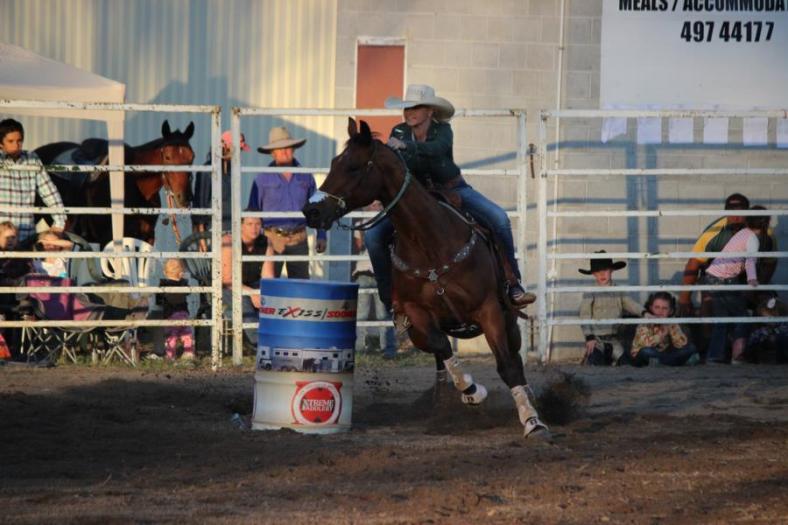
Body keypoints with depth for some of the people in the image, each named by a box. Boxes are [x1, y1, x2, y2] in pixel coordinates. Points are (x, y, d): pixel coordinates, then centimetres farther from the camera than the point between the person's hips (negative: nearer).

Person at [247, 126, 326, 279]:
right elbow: (253, 211, 3)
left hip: (298, 239, 3)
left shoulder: (305, 177, 7)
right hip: (272, 238, -3)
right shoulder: (263, 179, 0)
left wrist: (321, 235, 6)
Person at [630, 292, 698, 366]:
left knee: (690, 348, -11)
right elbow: (644, 343, -35)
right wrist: (662, 333, -35)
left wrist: (671, 327, -25)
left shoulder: (672, 323, -7)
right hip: (641, 358, -4)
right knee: (647, 351, -38)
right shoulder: (646, 322, -18)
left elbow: (681, 345, -18)